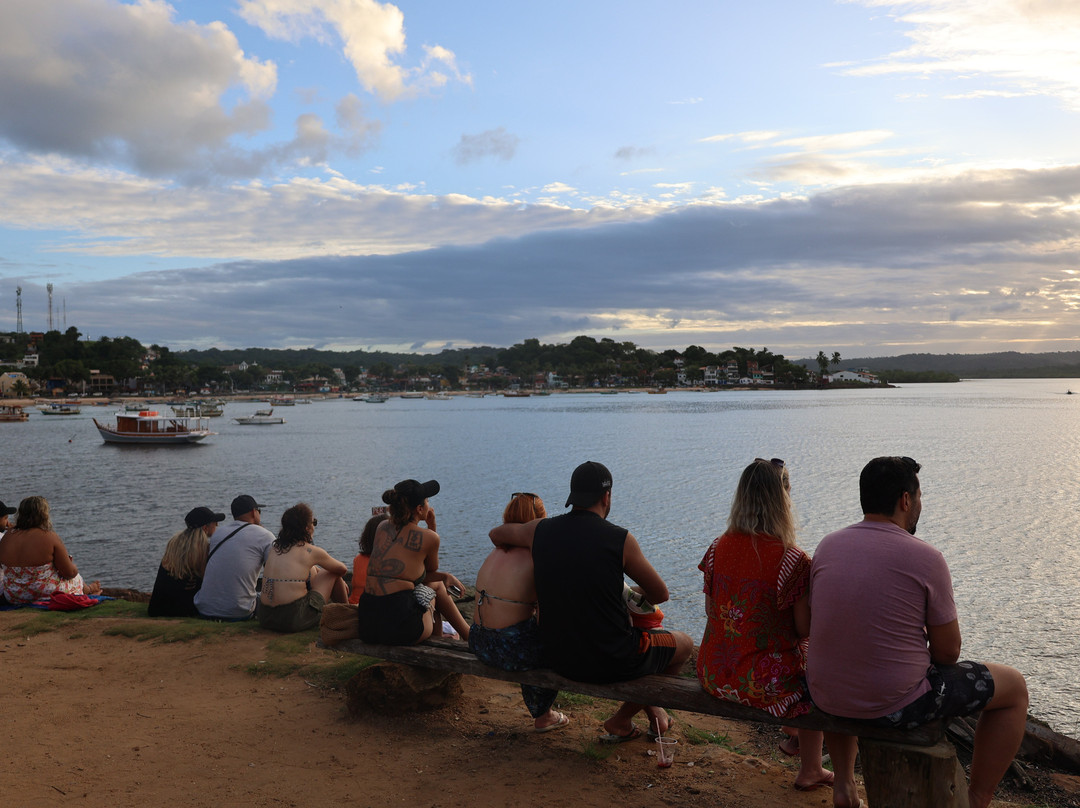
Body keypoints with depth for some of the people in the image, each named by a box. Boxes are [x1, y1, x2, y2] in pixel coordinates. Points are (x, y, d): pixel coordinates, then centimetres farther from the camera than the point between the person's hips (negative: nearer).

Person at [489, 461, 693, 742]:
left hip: (559, 660, 6)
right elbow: (660, 594, -3)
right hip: (611, 662, -6)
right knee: (684, 644, 23)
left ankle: (651, 709, 36)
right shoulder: (620, 540, -15)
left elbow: (496, 534, 20)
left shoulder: (540, 530, -3)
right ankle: (621, 719, 27)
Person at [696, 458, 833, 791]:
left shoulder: (717, 549, -4)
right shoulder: (793, 560, -19)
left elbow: (711, 611, 6)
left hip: (714, 675, 6)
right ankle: (809, 770, 41)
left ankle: (794, 739, 53)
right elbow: (805, 630, -12)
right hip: (764, 683, -5)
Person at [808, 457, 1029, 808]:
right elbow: (948, 652, -8)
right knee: (1014, 688, 17)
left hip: (826, 697, 5)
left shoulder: (827, 546, -1)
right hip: (896, 705, -5)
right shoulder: (927, 559, -14)